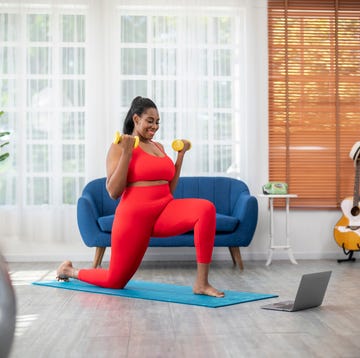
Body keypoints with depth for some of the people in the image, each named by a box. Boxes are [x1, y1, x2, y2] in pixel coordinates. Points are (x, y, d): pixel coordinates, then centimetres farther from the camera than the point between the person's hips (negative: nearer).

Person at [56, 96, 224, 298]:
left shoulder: (159, 147, 16)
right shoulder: (120, 146, -4)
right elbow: (113, 192, -12)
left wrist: (181, 155, 15)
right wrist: (127, 153, -16)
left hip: (164, 212, 5)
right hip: (135, 216, -5)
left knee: (206, 209, -25)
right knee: (115, 281, 6)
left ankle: (201, 283, -22)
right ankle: (69, 270, 37)